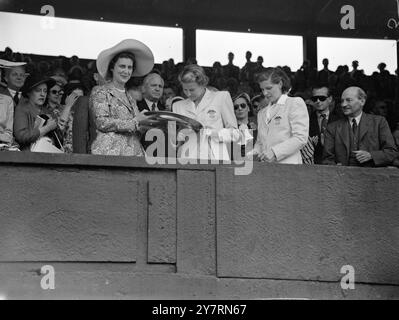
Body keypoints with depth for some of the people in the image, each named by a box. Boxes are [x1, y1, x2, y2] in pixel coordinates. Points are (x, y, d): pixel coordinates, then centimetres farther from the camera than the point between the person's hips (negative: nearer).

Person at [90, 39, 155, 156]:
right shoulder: (100, 92, 3)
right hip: (110, 153, -6)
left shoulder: (130, 98, 23)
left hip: (133, 153, 6)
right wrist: (135, 122, -11)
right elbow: (102, 123, -10)